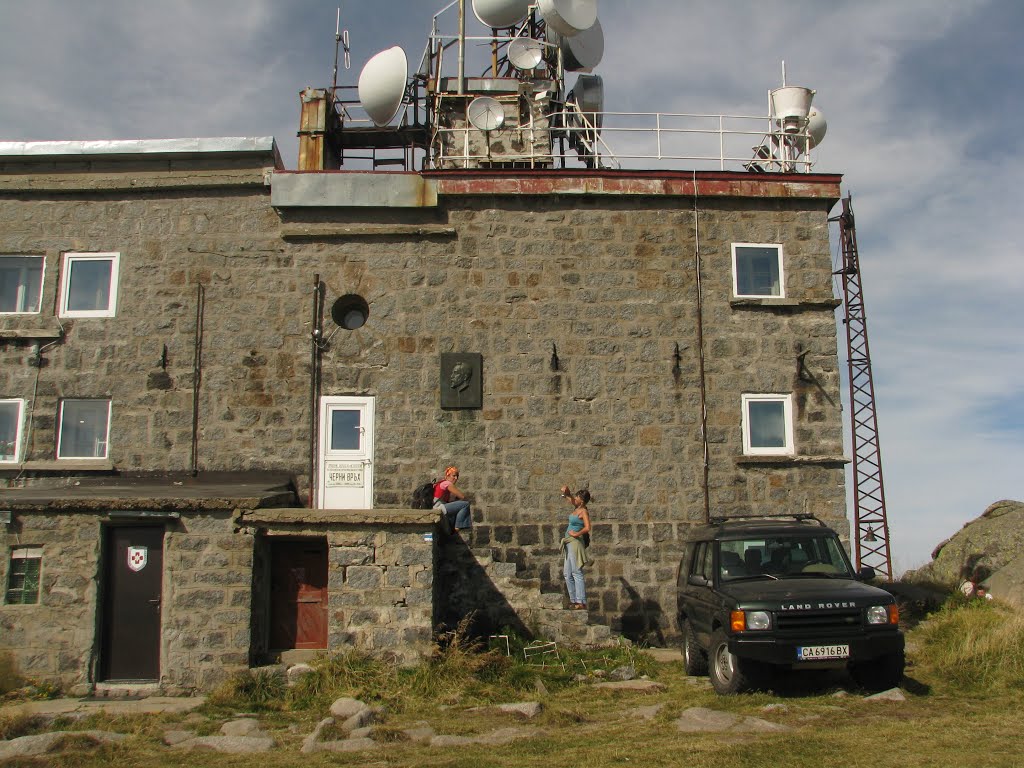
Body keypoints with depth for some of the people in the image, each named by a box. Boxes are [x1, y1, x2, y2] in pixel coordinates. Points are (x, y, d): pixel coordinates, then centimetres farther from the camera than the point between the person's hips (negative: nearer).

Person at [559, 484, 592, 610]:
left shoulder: (584, 512, -12)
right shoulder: (576, 508, 11)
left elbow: (587, 528, -26)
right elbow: (569, 497, 22)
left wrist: (576, 534, -20)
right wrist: (566, 491, 2)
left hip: (576, 543, -10)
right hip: (568, 543, 10)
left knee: (576, 573, -11)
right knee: (567, 574, 12)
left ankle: (581, 602, -11)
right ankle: (574, 600, 16)